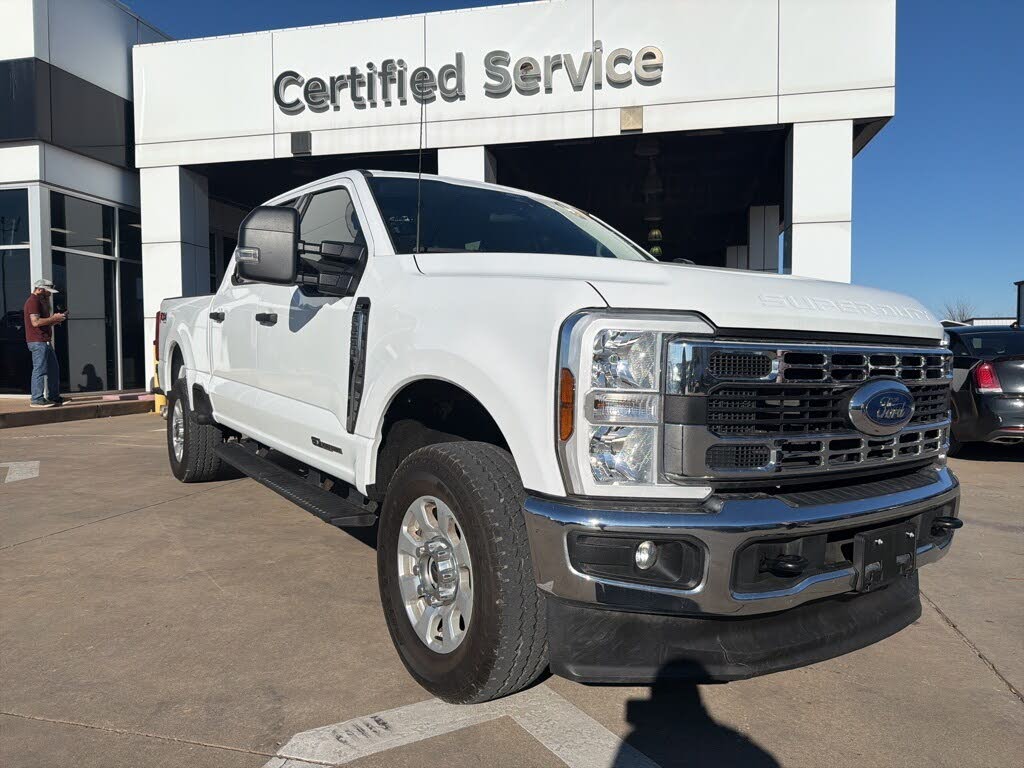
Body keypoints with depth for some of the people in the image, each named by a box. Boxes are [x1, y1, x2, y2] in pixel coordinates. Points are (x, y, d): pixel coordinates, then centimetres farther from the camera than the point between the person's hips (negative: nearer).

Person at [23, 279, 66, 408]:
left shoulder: (40, 301, 22)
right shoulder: (33, 301, -11)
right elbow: (35, 322, -22)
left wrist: (56, 319, 11)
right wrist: (54, 318, -13)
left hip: (45, 341, 11)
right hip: (38, 342, -11)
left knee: (54, 369, 14)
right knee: (40, 369, -9)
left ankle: (53, 396, 20)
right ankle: (37, 399, -7)